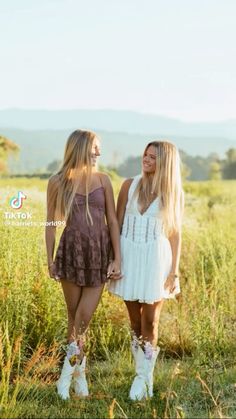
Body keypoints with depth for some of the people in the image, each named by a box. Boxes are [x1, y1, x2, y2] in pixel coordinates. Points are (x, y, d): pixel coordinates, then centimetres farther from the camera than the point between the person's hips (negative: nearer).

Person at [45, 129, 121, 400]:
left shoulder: (102, 180, 4)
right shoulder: (57, 182, 0)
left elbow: (112, 220, 3)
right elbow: (50, 223, 4)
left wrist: (118, 259, -3)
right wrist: (50, 260, 1)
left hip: (100, 251, 1)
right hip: (72, 251, -1)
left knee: (84, 317, -3)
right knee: (74, 315, 6)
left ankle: (68, 372, 13)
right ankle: (79, 373, 20)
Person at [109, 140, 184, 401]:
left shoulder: (174, 193, -1)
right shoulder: (129, 185, 3)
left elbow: (175, 233, 1)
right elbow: (117, 223, 6)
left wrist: (174, 271, -4)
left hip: (156, 259, -2)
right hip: (128, 257, 2)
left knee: (150, 322, -2)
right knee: (135, 323, 10)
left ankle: (143, 379, 9)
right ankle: (144, 374, 24)